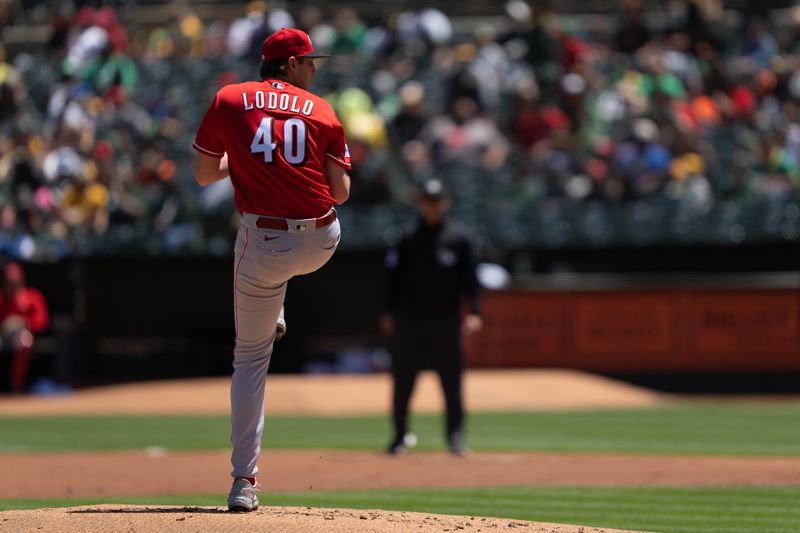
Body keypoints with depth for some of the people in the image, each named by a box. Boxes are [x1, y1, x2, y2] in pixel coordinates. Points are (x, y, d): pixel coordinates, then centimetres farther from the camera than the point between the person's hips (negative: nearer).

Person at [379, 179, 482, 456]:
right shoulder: (408, 238, 6)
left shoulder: (458, 238, 5)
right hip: (410, 317, 1)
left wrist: (473, 311, -7)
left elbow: (469, 278, 4)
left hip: (445, 318, -1)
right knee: (403, 381, 2)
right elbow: (394, 276, 7)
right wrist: (388, 311, 0)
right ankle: (399, 436, 11)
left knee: (451, 380, -3)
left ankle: (455, 436, 4)